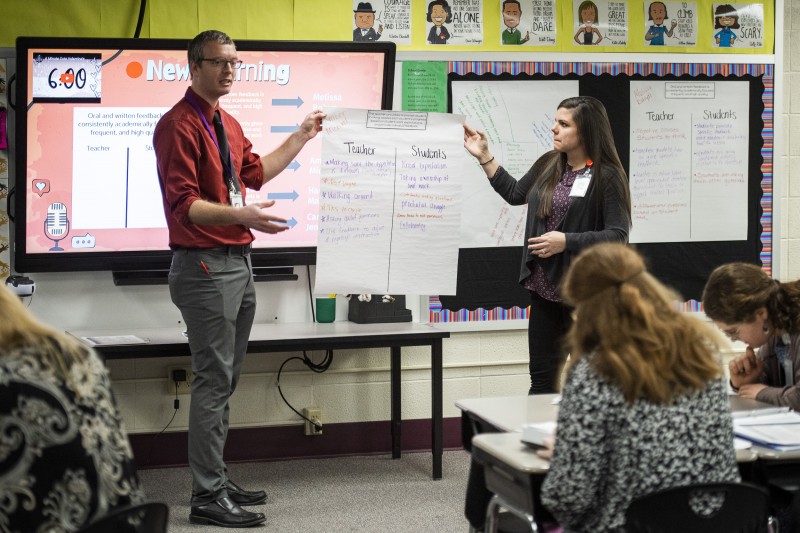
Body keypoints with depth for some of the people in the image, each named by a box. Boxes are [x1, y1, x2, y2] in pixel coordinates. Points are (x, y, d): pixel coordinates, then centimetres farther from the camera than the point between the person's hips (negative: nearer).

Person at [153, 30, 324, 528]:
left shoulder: (227, 124, 16)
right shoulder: (179, 125, -13)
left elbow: (255, 172, 31)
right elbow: (183, 204, -21)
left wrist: (302, 136, 31)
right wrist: (239, 215, -33)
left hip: (238, 262, 10)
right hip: (205, 266, -10)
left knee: (225, 379, 14)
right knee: (214, 380, -9)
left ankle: (218, 480, 23)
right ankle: (208, 497, -4)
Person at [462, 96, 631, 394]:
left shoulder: (607, 177, -12)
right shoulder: (548, 165, 7)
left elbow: (618, 235, -16)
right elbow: (515, 194, 22)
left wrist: (567, 241, -21)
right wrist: (483, 156, 17)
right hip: (545, 289, 6)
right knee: (542, 377, 11)